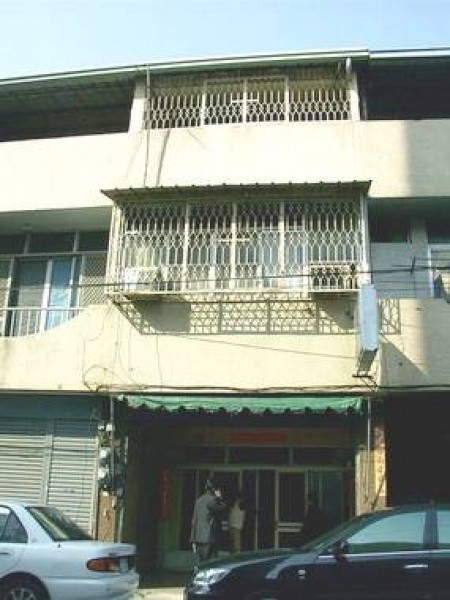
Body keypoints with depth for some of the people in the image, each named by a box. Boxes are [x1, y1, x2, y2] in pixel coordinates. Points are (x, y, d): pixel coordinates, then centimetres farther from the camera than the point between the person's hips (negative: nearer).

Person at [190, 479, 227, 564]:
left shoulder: (198, 500, 12)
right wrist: (220, 497, 7)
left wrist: (193, 540, 16)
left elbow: (194, 521, 13)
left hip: (198, 538, 7)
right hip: (209, 538, -7)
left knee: (199, 564, 10)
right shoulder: (212, 500, -12)